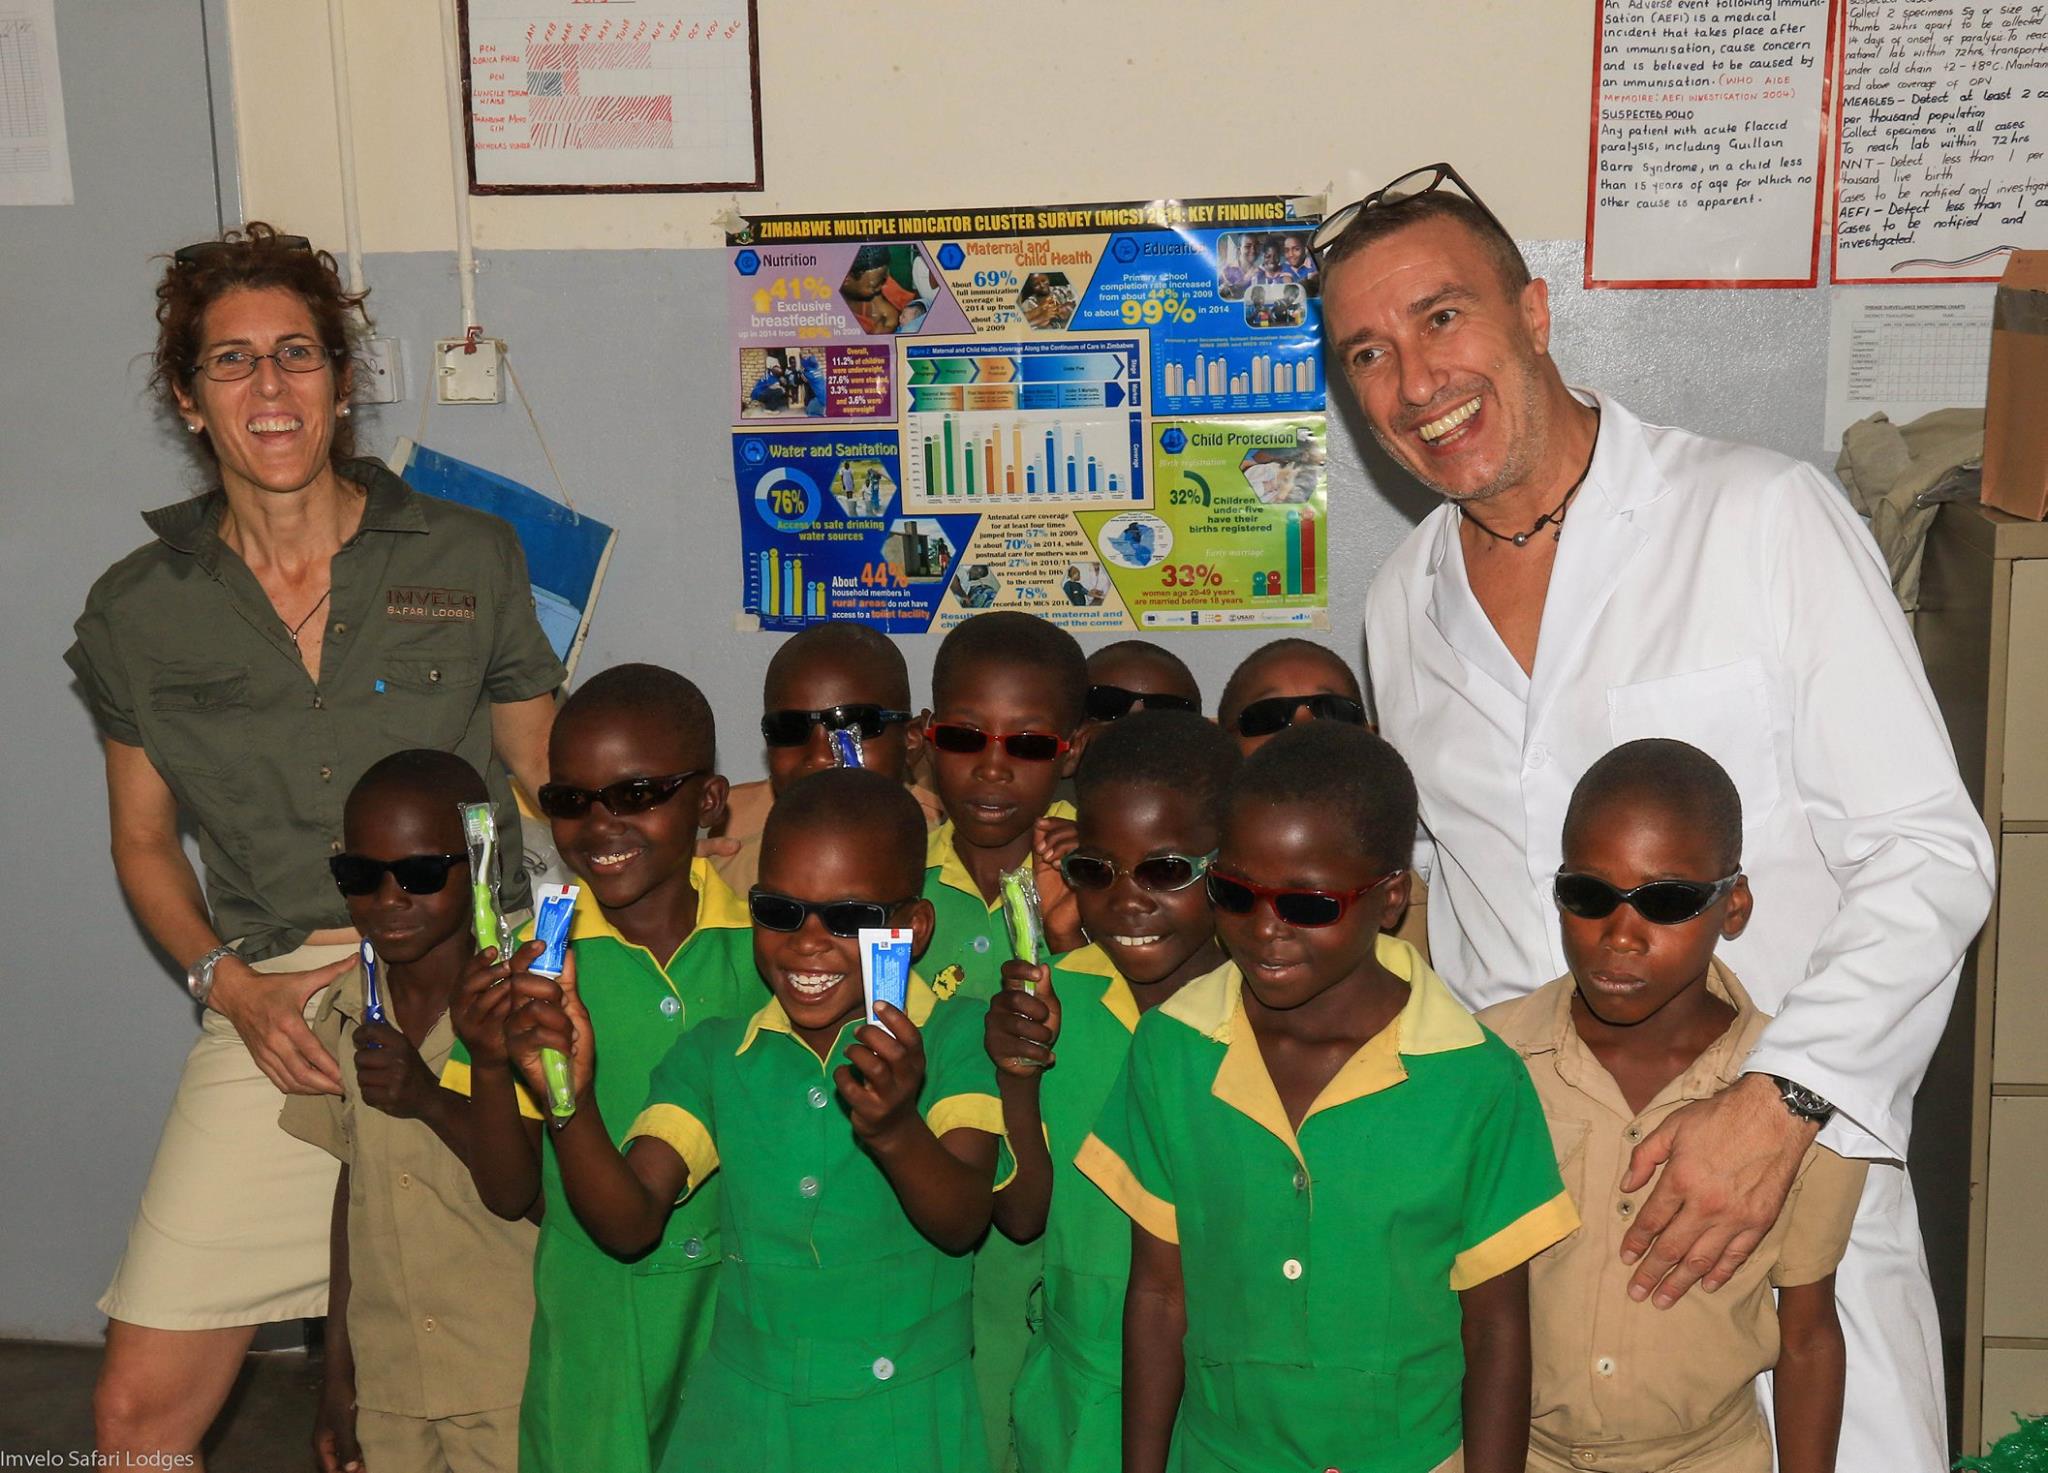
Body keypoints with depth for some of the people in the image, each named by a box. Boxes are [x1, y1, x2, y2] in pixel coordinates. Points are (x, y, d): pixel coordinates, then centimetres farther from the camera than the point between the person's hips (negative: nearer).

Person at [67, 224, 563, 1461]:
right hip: (276, 1013, 1)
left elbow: (549, 778, 12)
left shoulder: (468, 558, 5)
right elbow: (144, 840, 15)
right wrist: (233, 988, -1)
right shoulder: (139, 611, 7)